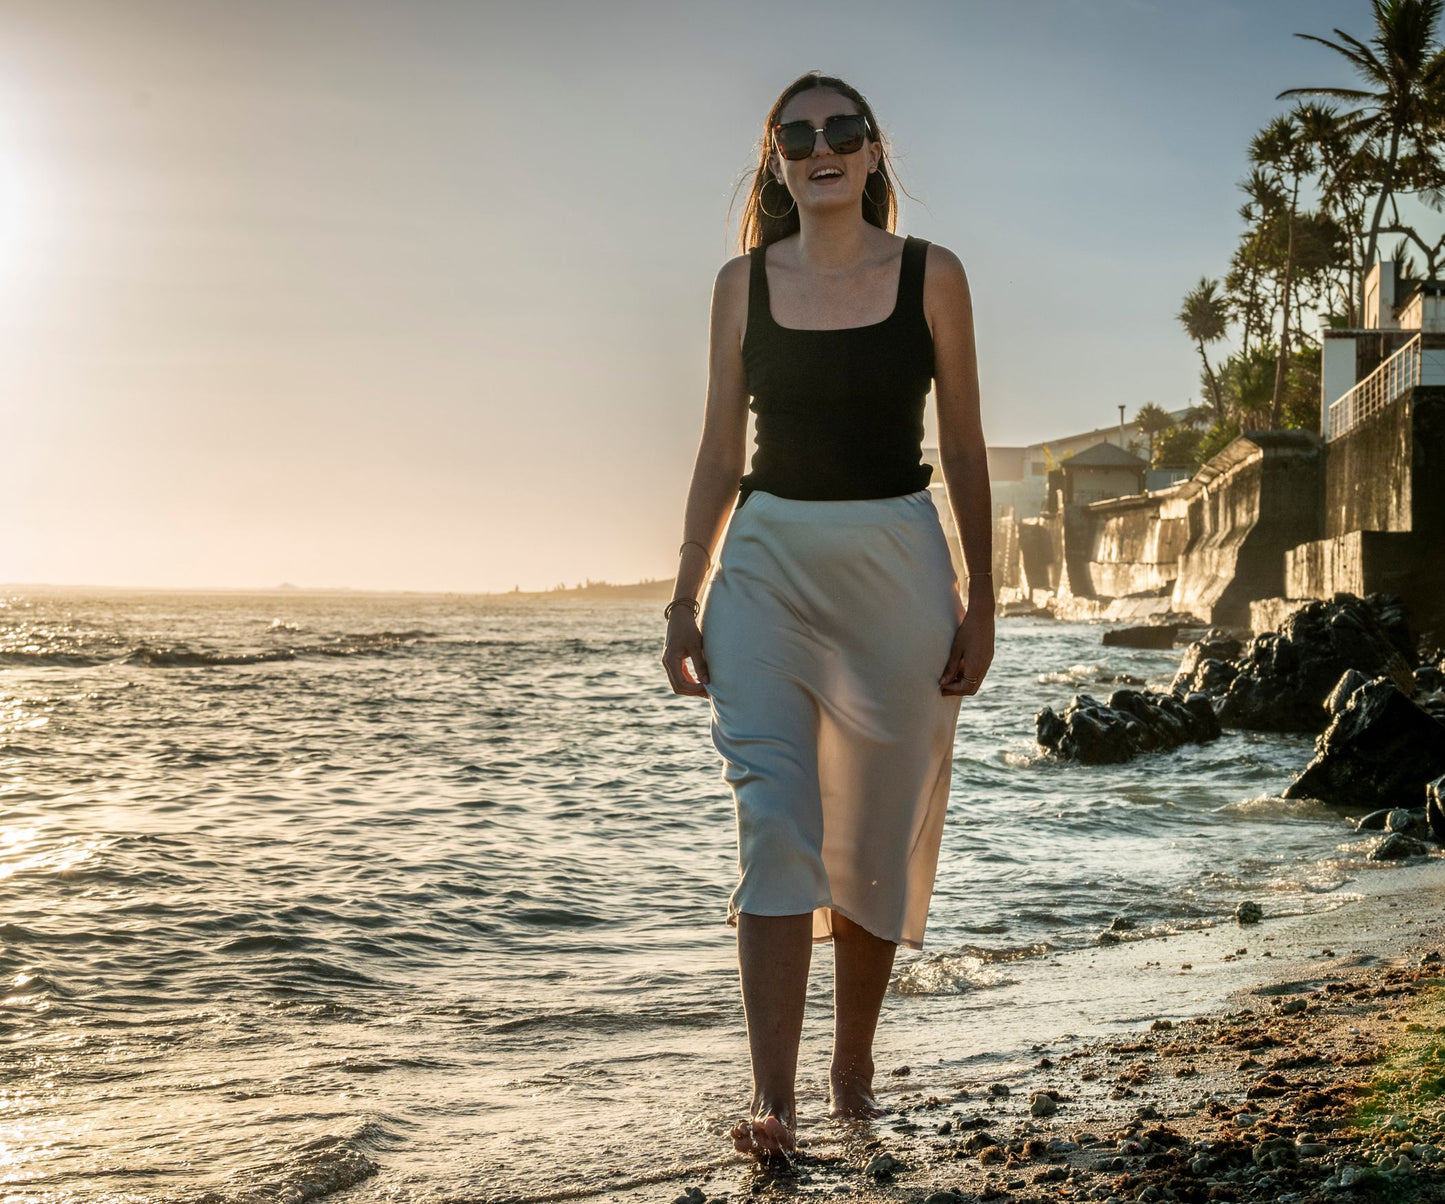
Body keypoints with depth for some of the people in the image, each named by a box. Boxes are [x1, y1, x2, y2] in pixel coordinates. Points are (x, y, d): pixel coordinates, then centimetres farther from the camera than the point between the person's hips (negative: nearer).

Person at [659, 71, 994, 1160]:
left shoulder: (932, 276, 2)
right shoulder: (743, 285, 6)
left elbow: (965, 449, 4)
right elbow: (720, 453, 9)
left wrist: (982, 601, 1)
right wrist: (686, 599, 5)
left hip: (897, 560, 0)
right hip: (768, 560, 0)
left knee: (875, 835, 8)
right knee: (774, 820, -11)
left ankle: (855, 1065, 25)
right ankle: (774, 1098, -11)